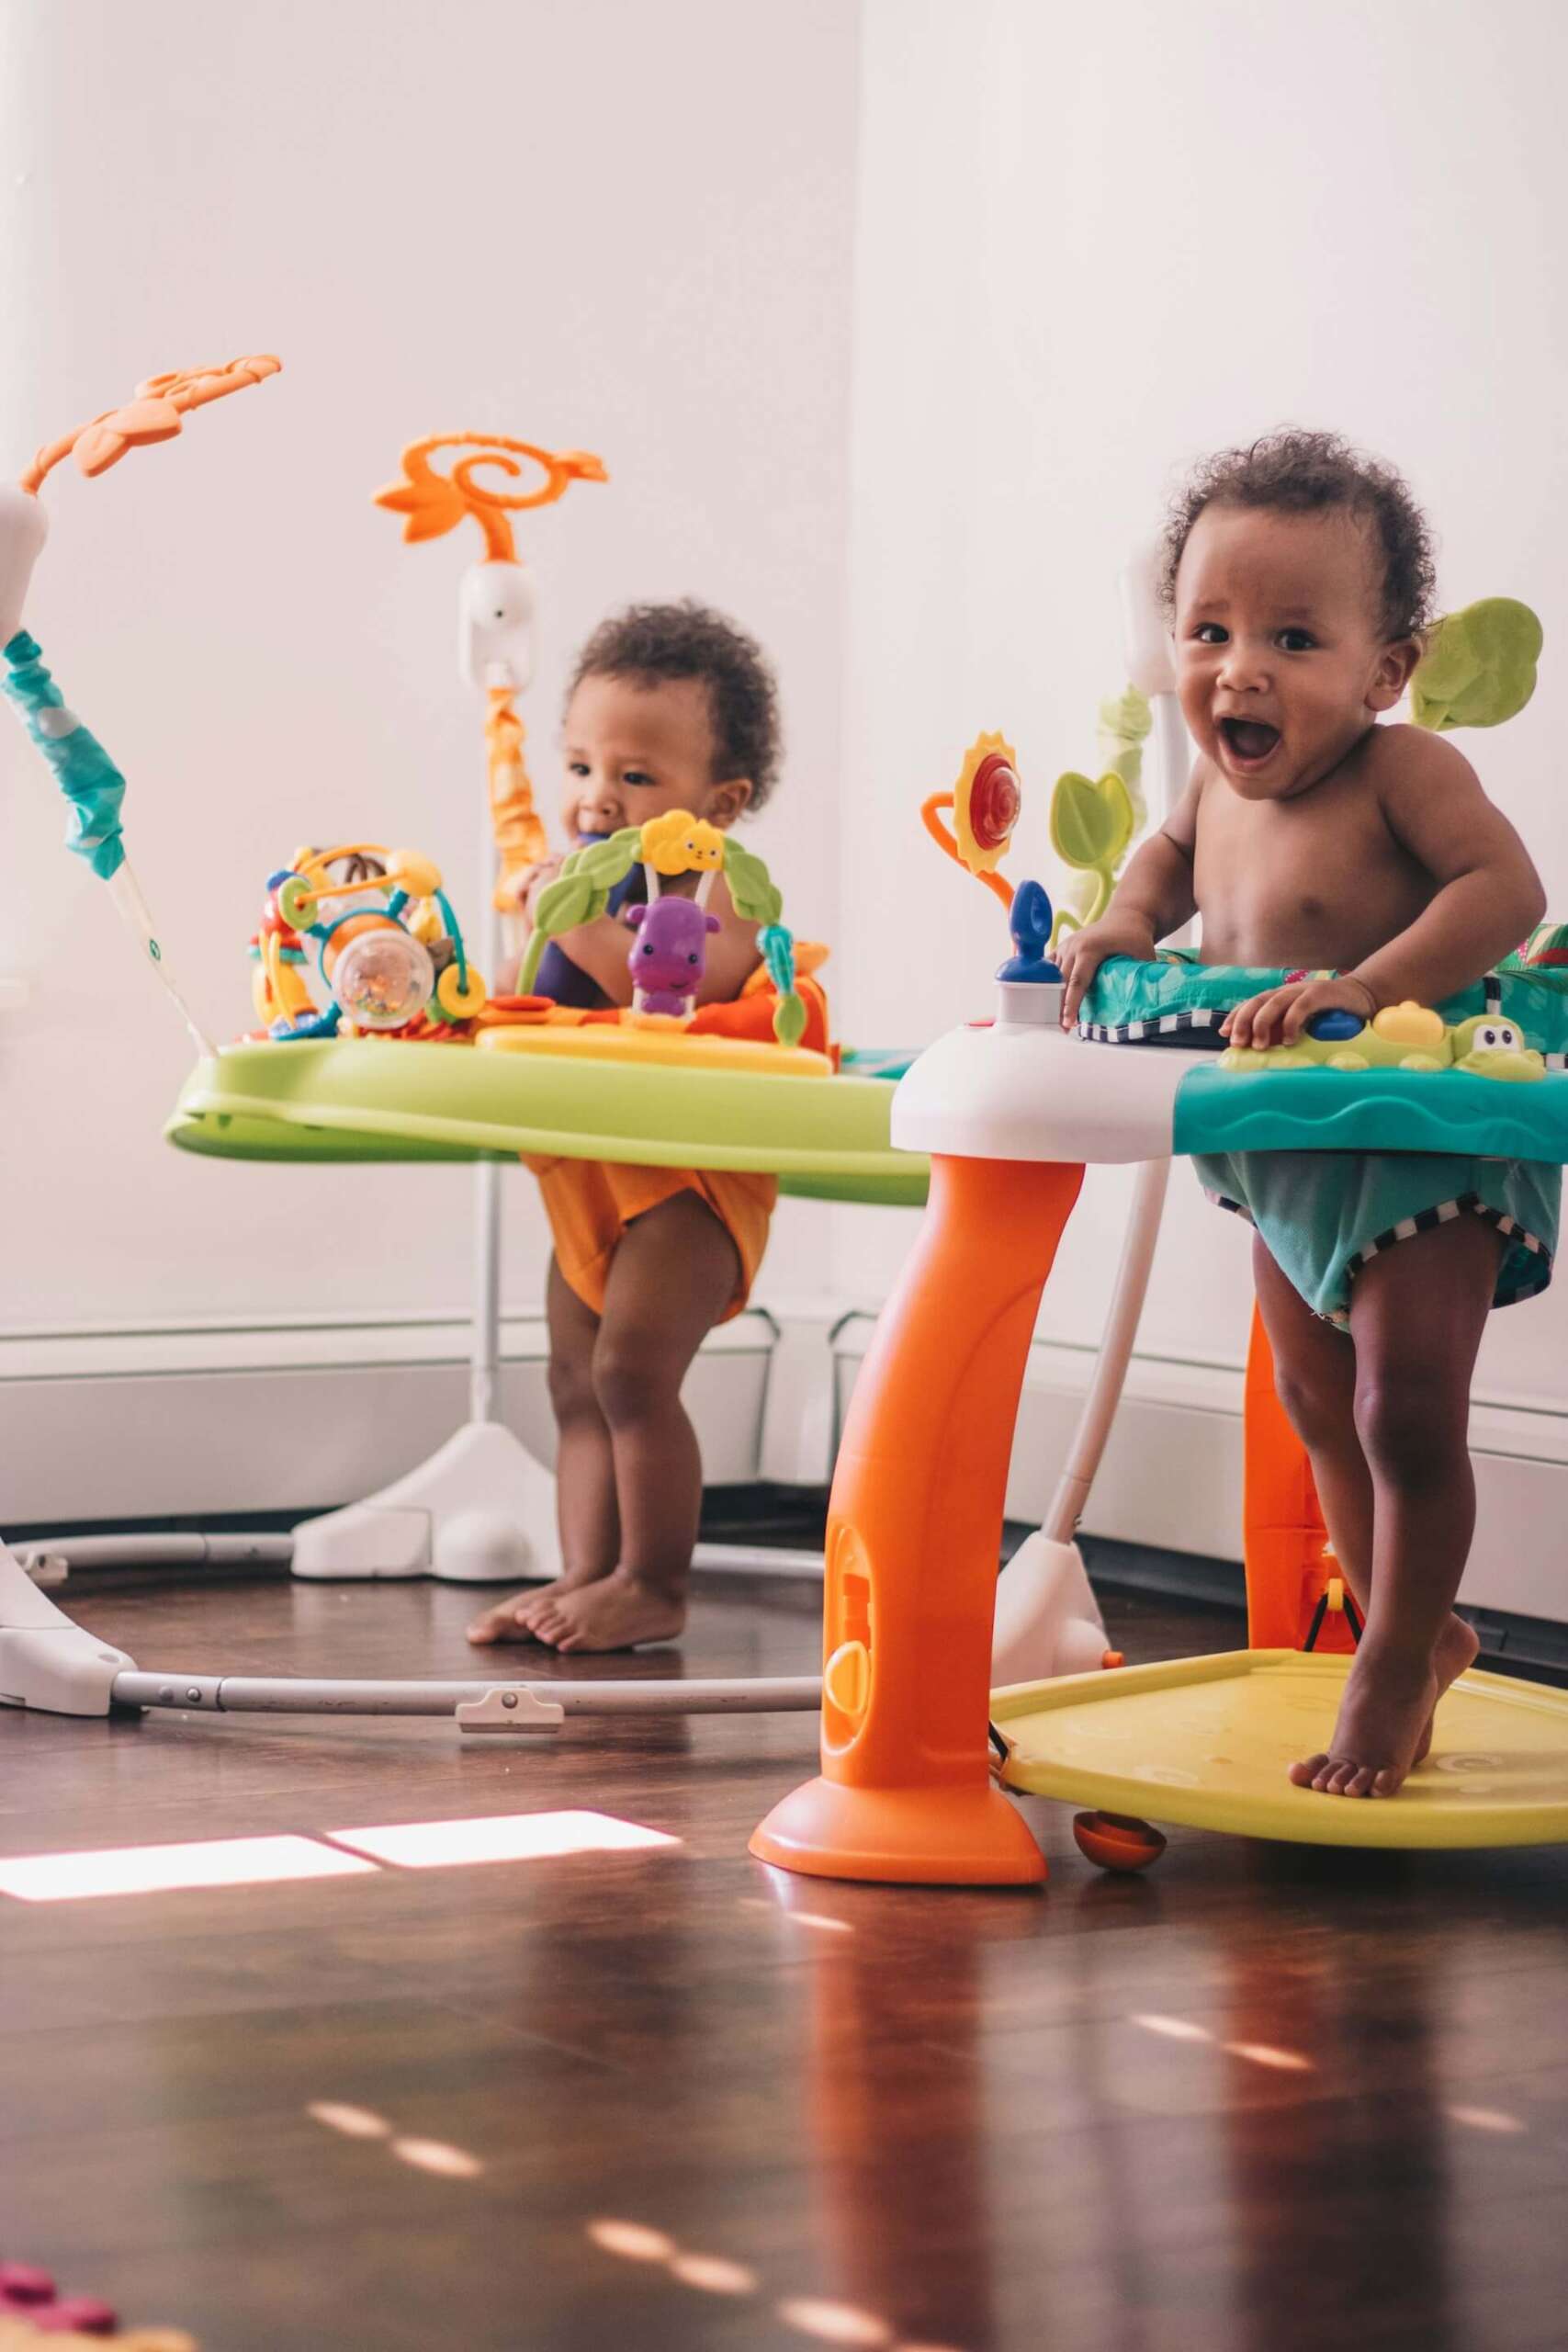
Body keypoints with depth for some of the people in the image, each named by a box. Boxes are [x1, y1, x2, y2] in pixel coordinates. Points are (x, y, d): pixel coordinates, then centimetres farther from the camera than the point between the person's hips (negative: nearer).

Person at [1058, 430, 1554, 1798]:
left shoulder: (1403, 769, -20)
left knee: (1407, 1413, -10)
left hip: (1426, 1141, -8)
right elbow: (1181, 846, 25)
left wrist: (1367, 984, -41)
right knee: (1319, 1407, 18)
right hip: (1284, 1158, 8)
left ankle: (1393, 1670, 9)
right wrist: (1130, 921, 5)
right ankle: (1415, 1634, 36)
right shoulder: (1224, 782, 2)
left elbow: (1505, 886, -33)